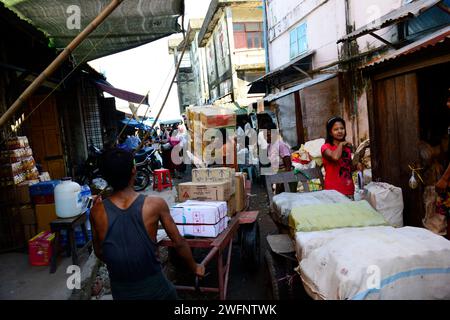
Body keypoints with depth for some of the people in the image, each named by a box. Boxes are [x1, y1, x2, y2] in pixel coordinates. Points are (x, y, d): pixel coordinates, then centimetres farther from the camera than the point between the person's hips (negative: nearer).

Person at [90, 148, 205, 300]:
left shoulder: (98, 211, -12)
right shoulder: (155, 204, -17)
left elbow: (99, 253, 2)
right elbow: (179, 243, -7)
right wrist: (195, 268, 8)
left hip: (120, 291, 2)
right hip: (153, 288, -2)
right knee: (170, 292, 28)